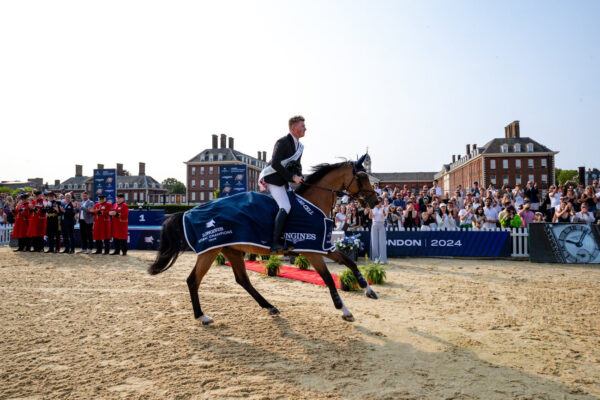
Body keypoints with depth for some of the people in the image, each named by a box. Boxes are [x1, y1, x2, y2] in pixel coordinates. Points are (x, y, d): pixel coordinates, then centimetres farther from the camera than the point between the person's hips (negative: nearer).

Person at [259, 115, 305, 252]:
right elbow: (275, 164, -22)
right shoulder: (283, 142, -14)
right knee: (285, 207, -22)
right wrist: (292, 177, -22)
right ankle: (275, 243, -24)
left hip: (284, 181, 10)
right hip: (273, 179, -10)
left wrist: (299, 177, 0)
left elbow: (297, 165, 21)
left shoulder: (299, 146, 14)